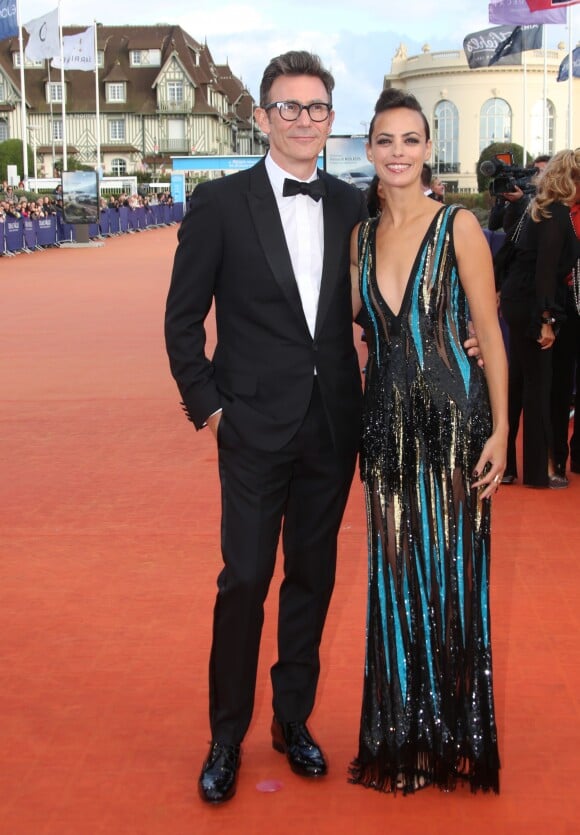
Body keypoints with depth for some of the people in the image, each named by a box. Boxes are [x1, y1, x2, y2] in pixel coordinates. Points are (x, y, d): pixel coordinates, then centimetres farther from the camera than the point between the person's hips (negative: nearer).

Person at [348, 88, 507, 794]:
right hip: (386, 420, 4)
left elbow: (490, 333, -5)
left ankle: (454, 737, 18)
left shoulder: (458, 226, -5)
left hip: (452, 417, -4)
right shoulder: (360, 236, 9)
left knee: (451, 572, 3)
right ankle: (398, 735, 22)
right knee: (394, 573, 9)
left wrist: (499, 430, -10)